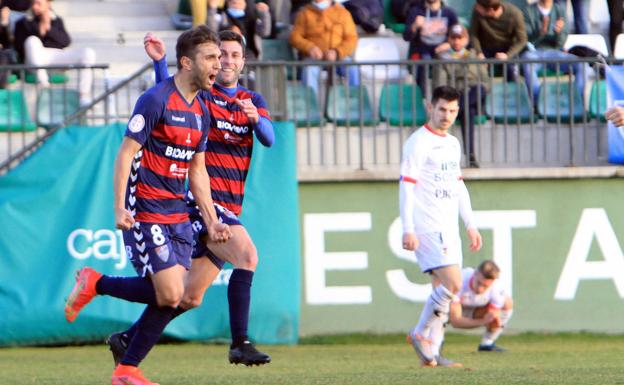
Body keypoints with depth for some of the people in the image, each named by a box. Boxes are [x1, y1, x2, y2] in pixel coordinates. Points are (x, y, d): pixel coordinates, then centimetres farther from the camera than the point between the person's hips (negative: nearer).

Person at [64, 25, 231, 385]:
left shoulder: (201, 112, 13)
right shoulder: (156, 100, -12)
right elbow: (125, 154, -12)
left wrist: (212, 221, 15)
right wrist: (120, 208, -19)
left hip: (177, 214, 8)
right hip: (145, 212, -8)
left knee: (172, 295, -1)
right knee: (170, 294, -14)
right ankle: (94, 284, 6)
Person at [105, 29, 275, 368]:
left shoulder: (253, 101, 14)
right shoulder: (200, 95, -2)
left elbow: (268, 138, -4)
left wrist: (255, 118, -26)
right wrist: (159, 61, -41)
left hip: (230, 209, 6)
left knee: (190, 298, 10)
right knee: (247, 256, -27)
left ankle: (127, 340, 22)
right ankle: (240, 343, -29)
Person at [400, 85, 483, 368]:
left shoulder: (452, 143, 17)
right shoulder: (418, 143, -8)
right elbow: (406, 186, -12)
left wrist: (471, 225, 22)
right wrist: (408, 229, -18)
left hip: (448, 228, 8)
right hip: (428, 228, -8)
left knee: (443, 288, 5)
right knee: (452, 284, -17)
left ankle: (430, 352, 7)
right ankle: (421, 334, -3)